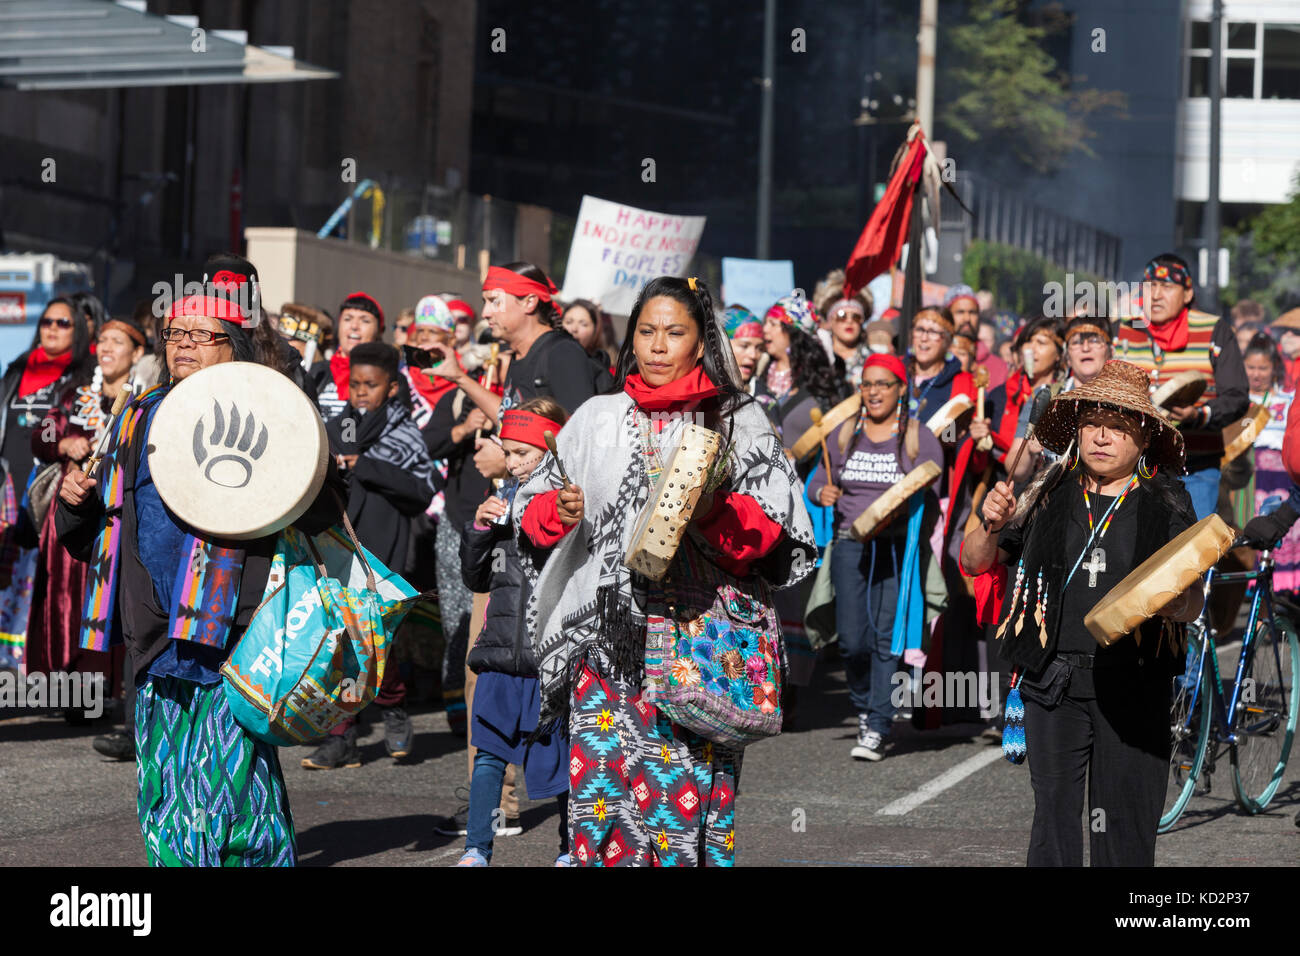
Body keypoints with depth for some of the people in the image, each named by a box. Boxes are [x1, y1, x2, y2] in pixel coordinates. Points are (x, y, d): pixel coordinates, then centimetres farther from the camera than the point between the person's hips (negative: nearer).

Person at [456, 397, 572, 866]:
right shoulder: (505, 502, 11)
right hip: (502, 651, 5)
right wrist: (479, 528, 2)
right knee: (488, 753, 4)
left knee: (560, 757, 6)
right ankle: (476, 850, 12)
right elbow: (477, 579, 17)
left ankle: (571, 850, 21)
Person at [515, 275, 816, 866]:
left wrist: (717, 514, -19)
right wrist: (558, 512, -3)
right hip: (606, 634, 3)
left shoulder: (738, 421, 6)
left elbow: (773, 529, -2)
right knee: (600, 790, -3)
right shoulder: (597, 419, 15)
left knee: (683, 789, -9)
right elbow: (531, 508, 18)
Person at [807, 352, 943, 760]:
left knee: (887, 637, -10)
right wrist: (822, 493, -7)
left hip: (899, 547, -2)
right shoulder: (844, 434, 12)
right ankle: (864, 708, 21)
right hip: (851, 545, 2)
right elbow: (818, 481, 16)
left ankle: (877, 728, -6)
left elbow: (930, 497, -4)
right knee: (852, 641, -6)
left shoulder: (920, 438, 2)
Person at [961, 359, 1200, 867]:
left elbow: (1191, 604, 2)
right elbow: (975, 562, 11)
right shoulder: (1050, 493, 6)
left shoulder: (1167, 504, 3)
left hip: (1133, 683, -1)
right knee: (1054, 808, 4)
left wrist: (1172, 602, -22)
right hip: (1053, 679, 1)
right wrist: (992, 526, -11)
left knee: (1126, 816, 2)